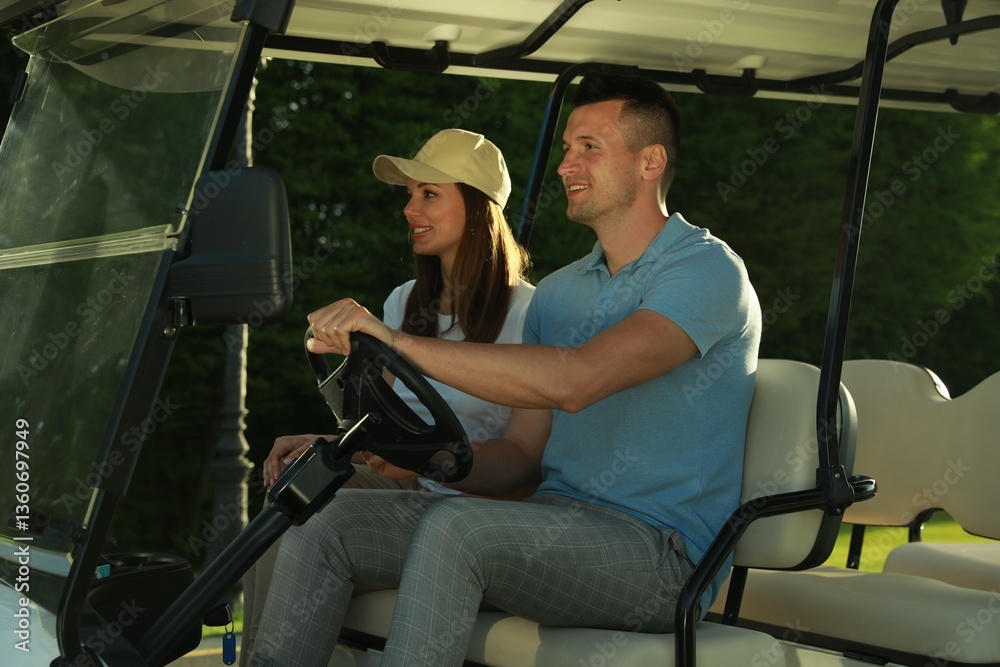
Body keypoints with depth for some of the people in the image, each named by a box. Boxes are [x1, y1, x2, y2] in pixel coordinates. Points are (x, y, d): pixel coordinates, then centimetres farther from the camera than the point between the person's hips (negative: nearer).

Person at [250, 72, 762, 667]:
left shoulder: (709, 271, -9)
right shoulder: (559, 292, 18)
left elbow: (573, 380, -25)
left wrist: (397, 341, -26)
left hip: (661, 556, -7)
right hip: (553, 532, 8)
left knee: (453, 529, -33)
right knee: (331, 523, -9)